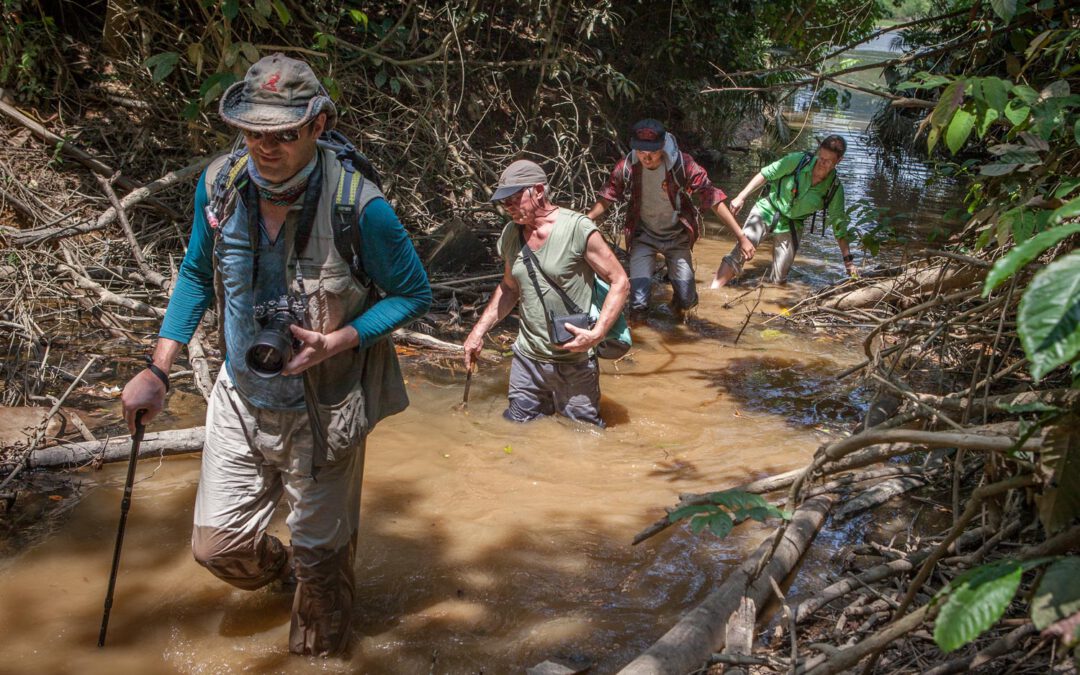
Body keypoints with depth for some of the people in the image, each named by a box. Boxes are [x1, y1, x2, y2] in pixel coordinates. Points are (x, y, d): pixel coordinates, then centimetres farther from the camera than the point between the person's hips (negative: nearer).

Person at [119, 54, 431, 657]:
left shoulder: (359, 206, -24)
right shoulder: (220, 184, -10)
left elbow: (415, 294, -11)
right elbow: (197, 275, 7)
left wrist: (337, 343, -25)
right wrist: (158, 370, 1)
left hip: (322, 412, -4)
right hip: (241, 398, 4)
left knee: (322, 551, 14)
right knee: (218, 545, 15)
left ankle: (319, 652, 43)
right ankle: (279, 567, 51)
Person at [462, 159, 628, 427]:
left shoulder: (577, 229, -14)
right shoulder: (511, 234, 4)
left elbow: (620, 282, -11)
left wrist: (597, 333, -21)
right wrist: (478, 332, 12)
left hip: (574, 364, -5)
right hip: (527, 358, 5)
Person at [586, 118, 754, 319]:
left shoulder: (682, 164, -24)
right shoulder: (626, 167, -19)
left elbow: (713, 199, -23)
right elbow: (606, 199, -7)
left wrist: (741, 236, -26)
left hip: (677, 237, 0)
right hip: (643, 236, 0)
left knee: (687, 299, -1)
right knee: (638, 301, -12)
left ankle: (679, 309, 37)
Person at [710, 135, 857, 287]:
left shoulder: (835, 188, -11)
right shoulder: (798, 161, -17)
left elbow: (839, 225, -4)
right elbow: (765, 175, -8)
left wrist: (848, 259, -6)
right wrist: (741, 197, -11)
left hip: (791, 225, 3)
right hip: (768, 210, -3)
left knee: (779, 279, -1)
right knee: (742, 251, -22)